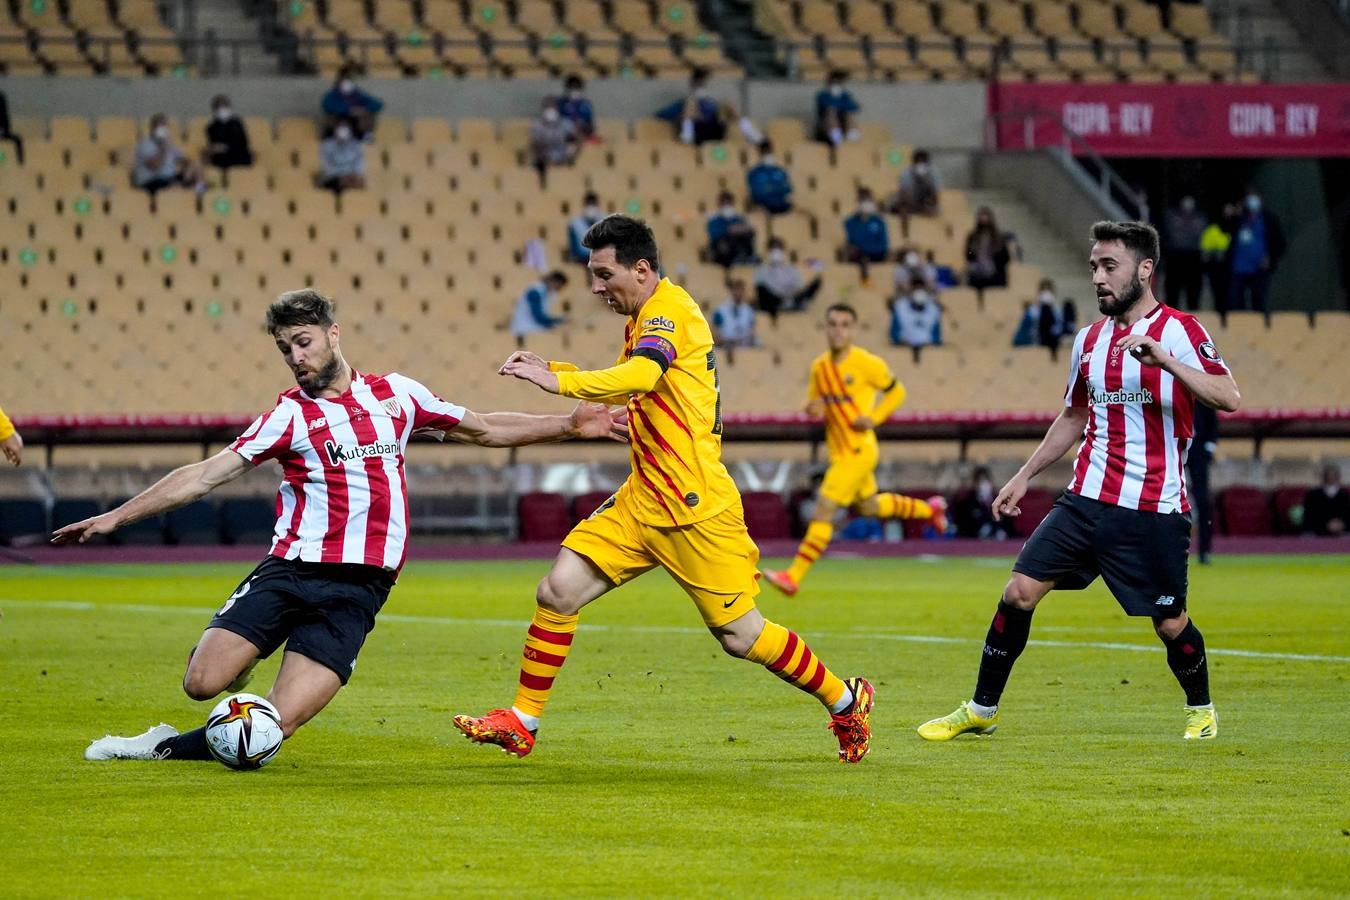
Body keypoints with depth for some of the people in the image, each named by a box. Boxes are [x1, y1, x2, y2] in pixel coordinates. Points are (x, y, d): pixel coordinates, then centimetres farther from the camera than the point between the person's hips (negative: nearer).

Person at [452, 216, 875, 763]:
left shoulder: (668, 312, -15)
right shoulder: (643, 318, 15)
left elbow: (639, 376, -35)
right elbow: (623, 386, 31)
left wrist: (559, 382, -40)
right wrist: (551, 368, 17)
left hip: (696, 507, -9)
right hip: (641, 501, 9)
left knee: (740, 637, -2)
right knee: (557, 592, -3)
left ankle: (845, 701, 18)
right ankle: (522, 722, 6)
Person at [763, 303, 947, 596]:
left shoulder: (867, 363, -13)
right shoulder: (819, 366, 4)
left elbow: (896, 392, 0)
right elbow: (814, 402, 15)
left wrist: (873, 418, -15)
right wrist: (813, 408, -10)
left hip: (859, 450, -8)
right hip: (838, 450, 8)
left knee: (824, 509, -14)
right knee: (868, 507, 24)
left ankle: (794, 577, -14)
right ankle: (929, 509, 47)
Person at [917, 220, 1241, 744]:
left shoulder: (1180, 330, -8)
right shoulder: (1089, 340, 11)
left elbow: (1228, 398, -22)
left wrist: (1165, 361, -35)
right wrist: (1024, 476, 23)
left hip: (1155, 510, -5)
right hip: (1087, 500, 5)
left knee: (1170, 624, 1)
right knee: (1019, 592, -5)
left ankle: (1201, 710, 30)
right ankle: (981, 710, 6)